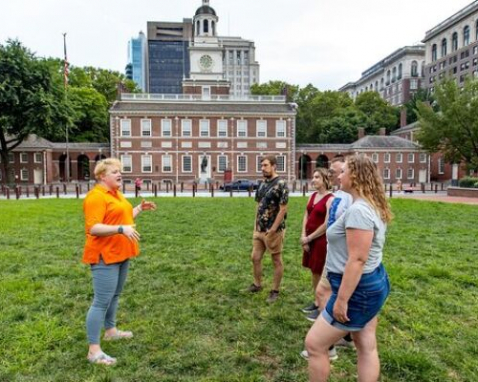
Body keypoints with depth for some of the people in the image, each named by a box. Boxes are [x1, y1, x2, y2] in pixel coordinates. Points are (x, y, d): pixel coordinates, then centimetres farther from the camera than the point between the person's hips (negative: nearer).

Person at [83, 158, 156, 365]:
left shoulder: (116, 194, 13)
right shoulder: (96, 196, -17)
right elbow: (92, 228, -24)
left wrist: (139, 208, 15)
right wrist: (121, 229, -32)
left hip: (121, 253, 9)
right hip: (105, 256, -9)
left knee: (115, 295, 20)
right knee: (102, 301, -6)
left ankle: (110, 330, 37)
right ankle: (94, 350, 2)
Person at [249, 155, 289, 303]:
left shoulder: (281, 184, -15)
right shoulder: (263, 184, 9)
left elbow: (283, 209, -18)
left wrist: (272, 230, -19)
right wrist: (255, 226, 11)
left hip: (274, 230, -7)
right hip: (260, 230, 8)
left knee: (276, 260, 7)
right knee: (255, 257, 13)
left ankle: (275, 291, 19)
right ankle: (257, 284, 32)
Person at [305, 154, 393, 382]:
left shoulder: (358, 211, -24)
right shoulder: (371, 206, 9)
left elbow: (357, 260, -27)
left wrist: (342, 300, -23)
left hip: (358, 288, -11)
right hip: (371, 284, 11)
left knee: (314, 344, 2)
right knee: (366, 347, 18)